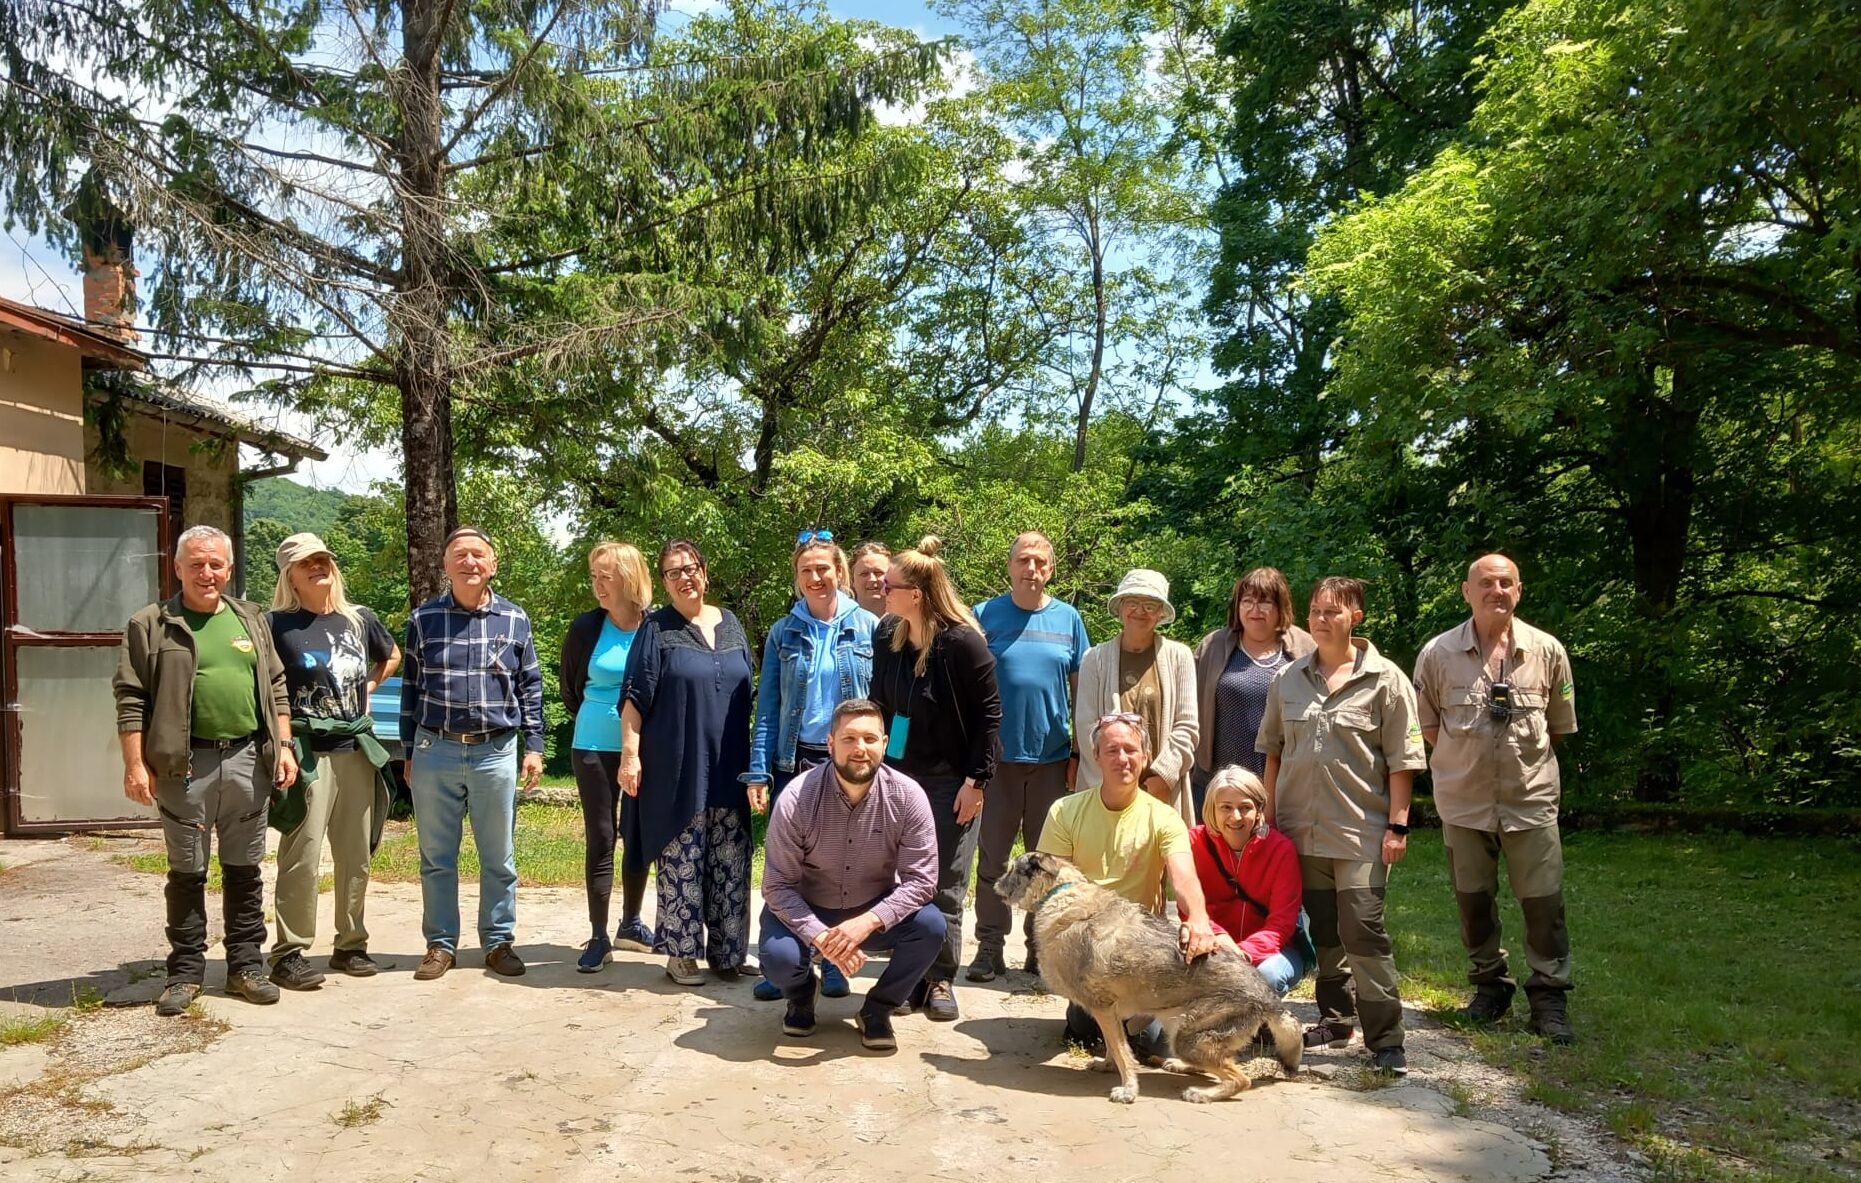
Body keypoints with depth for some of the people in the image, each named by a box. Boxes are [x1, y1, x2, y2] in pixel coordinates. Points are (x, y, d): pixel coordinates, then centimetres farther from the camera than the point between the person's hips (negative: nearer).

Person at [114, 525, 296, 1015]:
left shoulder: (251, 620, 13)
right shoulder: (150, 625, 0)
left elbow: (276, 688, 15)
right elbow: (131, 699, -4)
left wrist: (283, 745, 6)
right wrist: (135, 765, -10)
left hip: (248, 759, 3)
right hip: (185, 764, -3)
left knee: (245, 871, 10)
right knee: (187, 873, 5)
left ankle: (246, 966, 19)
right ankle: (185, 972, 16)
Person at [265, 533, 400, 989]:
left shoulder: (360, 619, 11)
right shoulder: (277, 624, -4)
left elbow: (392, 657, 28)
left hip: (357, 750, 5)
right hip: (307, 752, -5)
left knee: (356, 855, 10)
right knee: (302, 856, -7)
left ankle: (351, 945, 21)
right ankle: (288, 953, 3)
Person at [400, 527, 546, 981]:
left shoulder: (515, 620, 3)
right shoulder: (423, 619, 3)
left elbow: (530, 687, 7)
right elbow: (410, 689, 8)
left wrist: (533, 746, 2)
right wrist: (409, 754, 7)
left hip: (495, 752, 0)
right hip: (435, 752, 0)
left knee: (498, 857, 7)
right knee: (437, 858, 8)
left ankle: (499, 942, 19)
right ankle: (440, 944, 20)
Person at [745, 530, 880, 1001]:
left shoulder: (868, 627, 0)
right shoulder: (783, 633, 5)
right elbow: (768, 708, 4)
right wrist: (758, 771, -2)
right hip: (793, 762, 1)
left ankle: (833, 963, 20)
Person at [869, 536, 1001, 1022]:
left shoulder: (962, 641, -16)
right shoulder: (887, 635, 1)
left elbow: (989, 713, -12)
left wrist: (977, 780, -13)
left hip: (951, 780, -5)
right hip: (898, 774, 5)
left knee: (946, 887, 3)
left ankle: (941, 981, 16)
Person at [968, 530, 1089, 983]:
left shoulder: (1068, 618, 5)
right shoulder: (985, 615, 0)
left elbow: (1081, 688, 8)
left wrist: (1079, 751, 4)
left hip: (1053, 756, 1)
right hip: (998, 755, -1)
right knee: (993, 856, 4)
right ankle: (990, 945, 14)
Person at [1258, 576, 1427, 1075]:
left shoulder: (1384, 679, -4)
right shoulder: (1290, 679, 8)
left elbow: (1402, 761, -5)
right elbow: (1274, 750, 15)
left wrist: (1397, 824, -9)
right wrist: (1271, 812, 11)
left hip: (1361, 832, -4)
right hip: (1301, 828, 4)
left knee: (1363, 931, -7)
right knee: (1322, 930, 13)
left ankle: (1385, 1039, 3)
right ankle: (1336, 1018, 28)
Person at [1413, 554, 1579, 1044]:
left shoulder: (1547, 651, -1)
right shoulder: (1438, 653, -2)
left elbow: (1560, 726, 11)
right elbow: (1426, 725, 8)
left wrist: (1523, 756, 6)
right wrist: (1466, 756, 4)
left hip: (1531, 798, 0)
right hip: (1464, 800, 1)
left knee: (1543, 901, 0)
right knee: (1473, 899, 10)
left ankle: (1549, 999, 13)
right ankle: (1489, 985, 28)